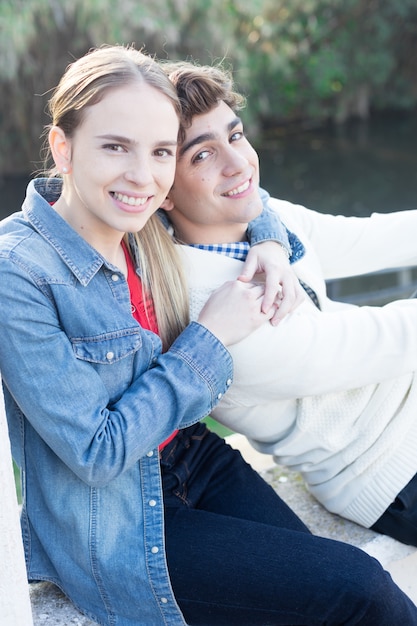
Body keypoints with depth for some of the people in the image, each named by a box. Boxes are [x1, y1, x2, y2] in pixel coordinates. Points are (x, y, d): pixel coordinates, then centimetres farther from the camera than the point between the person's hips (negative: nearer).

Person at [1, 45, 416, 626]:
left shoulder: (145, 227, -4)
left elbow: (238, 186, 18)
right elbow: (96, 455, -22)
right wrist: (211, 338, -19)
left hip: (190, 458, 6)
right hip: (110, 531, -6)